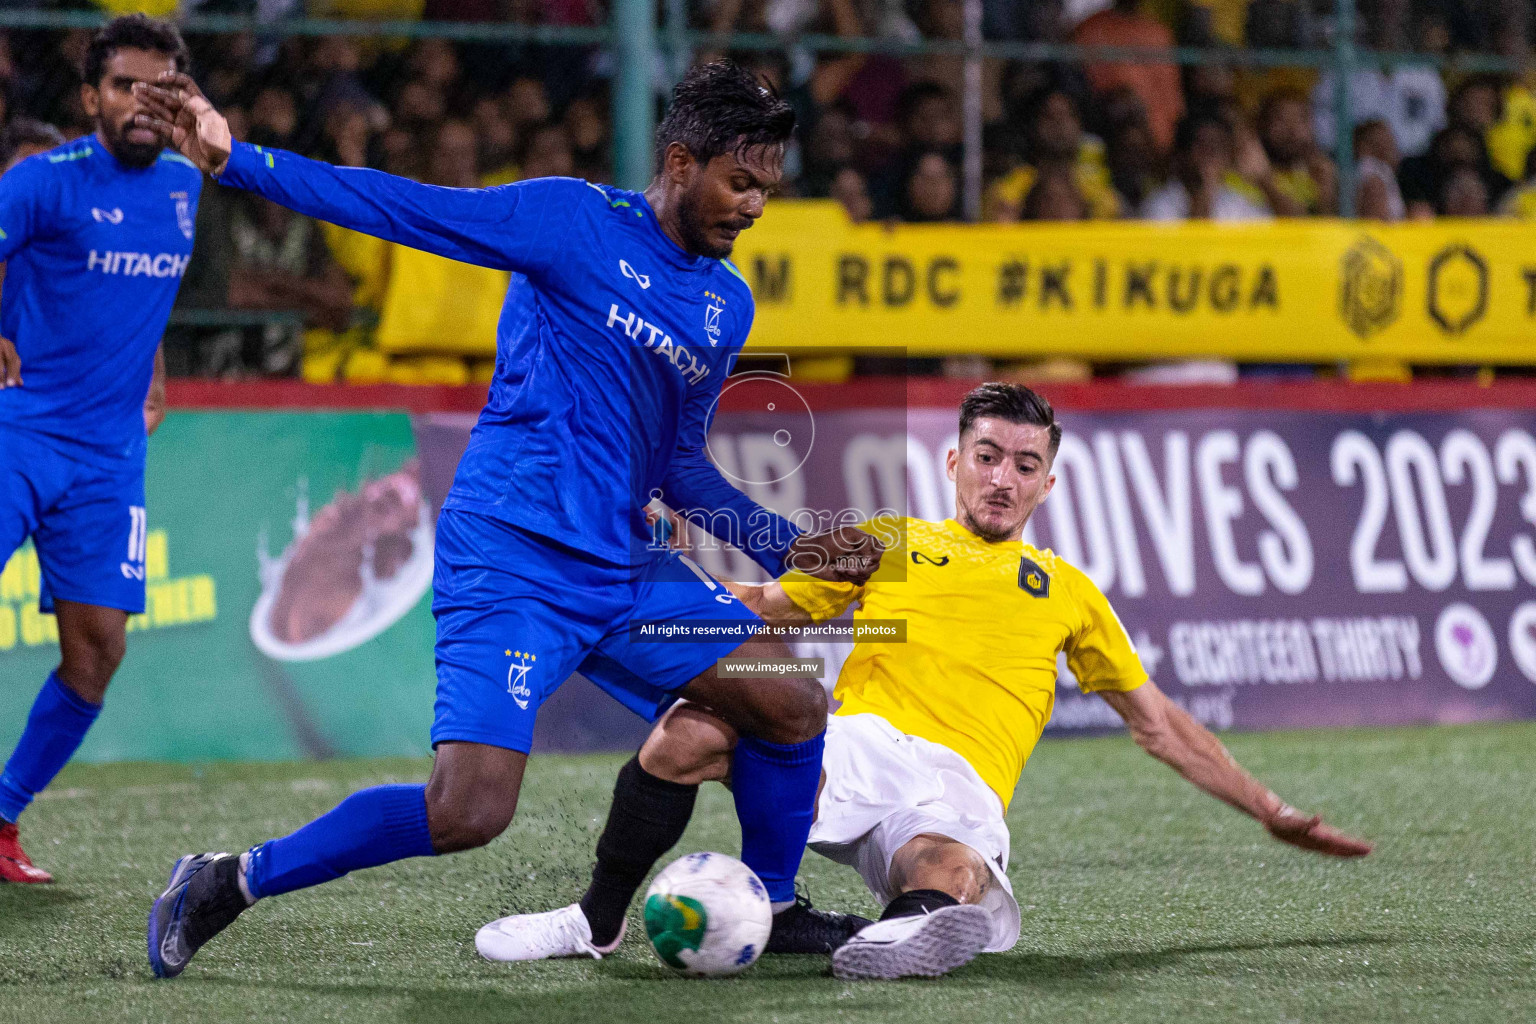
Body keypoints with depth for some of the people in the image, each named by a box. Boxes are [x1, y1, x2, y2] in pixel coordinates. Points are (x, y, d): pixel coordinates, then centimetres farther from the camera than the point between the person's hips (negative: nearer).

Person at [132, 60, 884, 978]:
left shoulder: (728, 305, 15)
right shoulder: (574, 221, -5)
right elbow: (402, 210, -7)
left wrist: (786, 546, 16)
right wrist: (235, 160, -14)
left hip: (623, 571, 7)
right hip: (511, 564, -7)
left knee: (796, 705, 0)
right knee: (468, 813, -19)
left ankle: (773, 910, 22)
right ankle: (228, 885, -3)